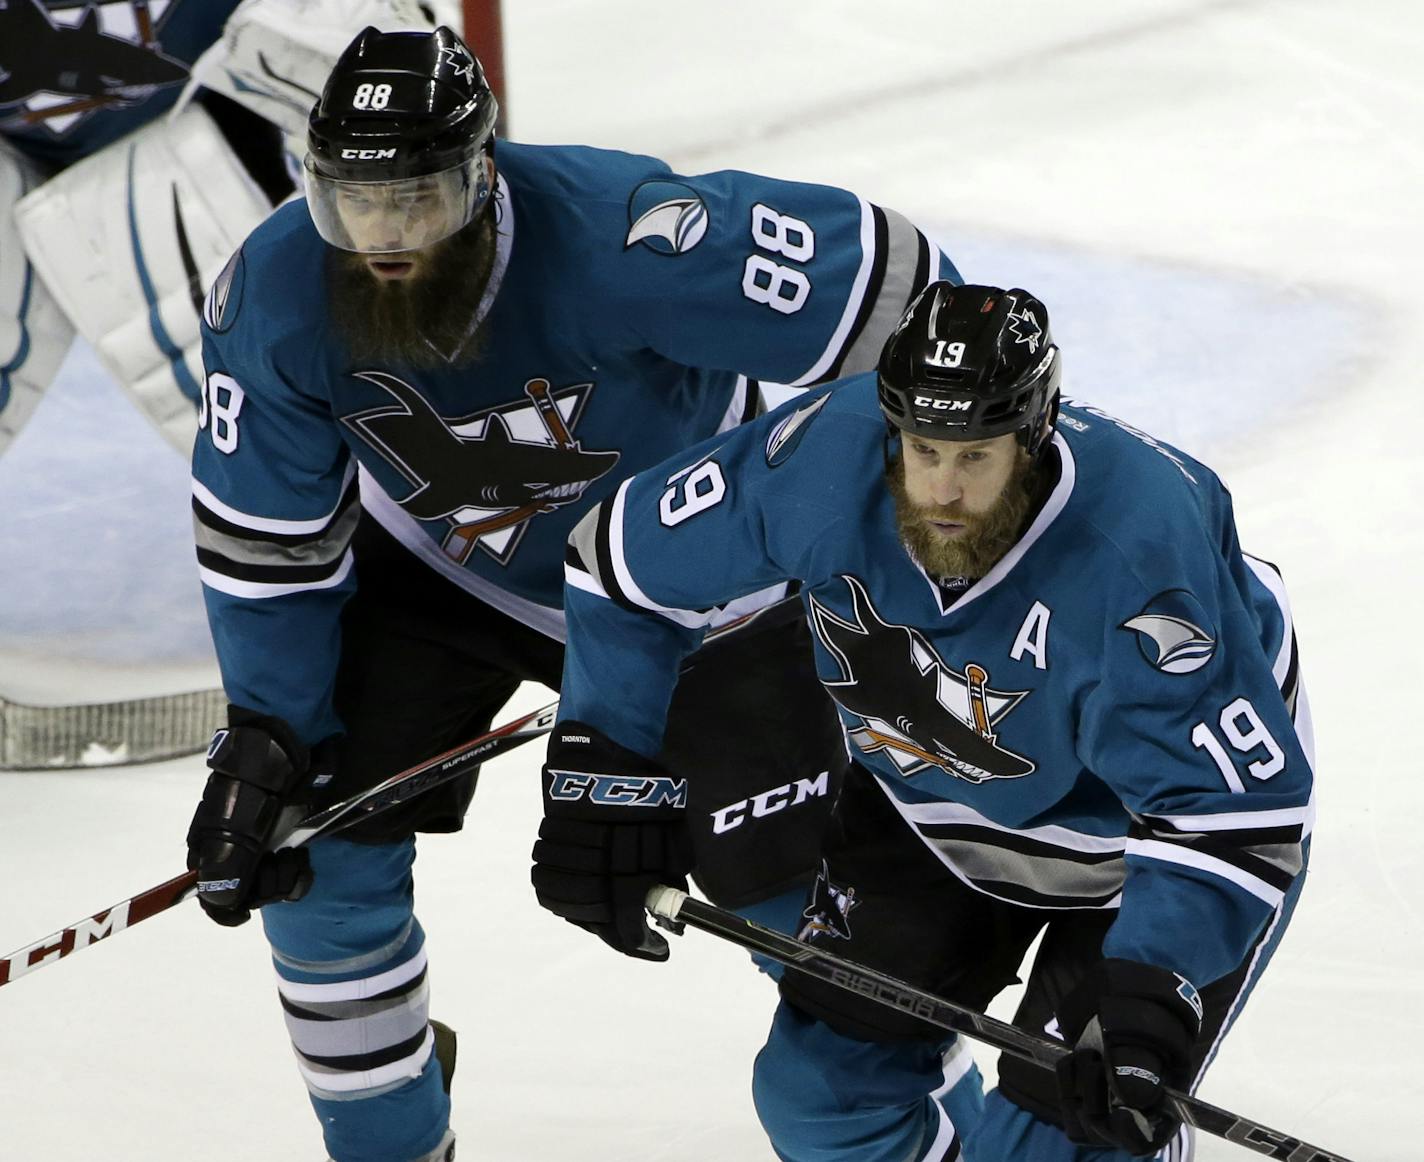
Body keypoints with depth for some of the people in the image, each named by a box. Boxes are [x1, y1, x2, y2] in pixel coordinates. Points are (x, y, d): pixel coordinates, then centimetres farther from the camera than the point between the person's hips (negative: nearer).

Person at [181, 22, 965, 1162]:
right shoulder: (274, 297, -25)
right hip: (439, 570, 3)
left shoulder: (616, 237, -40)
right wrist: (266, 736, -11)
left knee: (785, 864, -6)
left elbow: (890, 281, -32)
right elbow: (268, 538, -9)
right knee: (317, 835, -7)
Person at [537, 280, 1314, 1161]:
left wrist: (1148, 998, -47)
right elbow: (625, 562, -10)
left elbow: (1233, 812, -37)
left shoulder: (1137, 553, -39)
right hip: (936, 806, 5)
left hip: (1139, 829, -5)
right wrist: (600, 779, -9)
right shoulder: (824, 455, -28)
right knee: (822, 1091, 5)